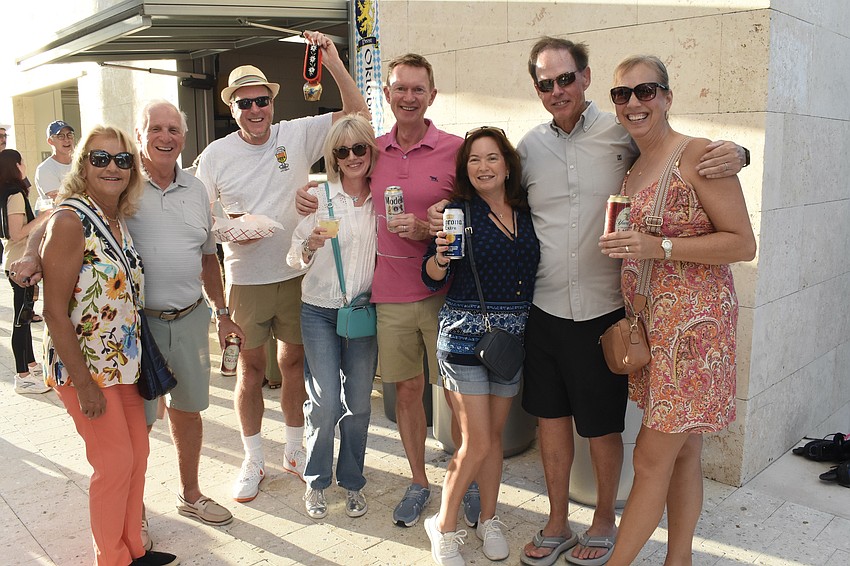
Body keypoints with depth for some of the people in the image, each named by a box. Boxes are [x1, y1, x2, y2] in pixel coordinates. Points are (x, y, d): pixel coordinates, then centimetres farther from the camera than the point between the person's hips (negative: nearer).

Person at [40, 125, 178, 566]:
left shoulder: (119, 220, 5)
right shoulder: (69, 221, -18)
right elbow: (55, 311, -19)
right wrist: (83, 385, -18)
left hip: (124, 363, 7)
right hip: (84, 367, -7)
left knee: (138, 454, 14)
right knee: (116, 462, 2)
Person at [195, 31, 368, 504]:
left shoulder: (299, 135, -2)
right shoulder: (215, 155, 0)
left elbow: (358, 116, -6)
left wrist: (335, 64, -15)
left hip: (297, 275, 1)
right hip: (246, 281, 0)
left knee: (296, 360, 13)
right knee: (251, 366, 10)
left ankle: (295, 449, 32)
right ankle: (254, 460, 27)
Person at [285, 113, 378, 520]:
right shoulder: (319, 196, -3)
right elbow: (294, 259, -5)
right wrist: (311, 245, -24)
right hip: (319, 311, -2)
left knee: (359, 402, 6)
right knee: (325, 401, -5)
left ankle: (352, 482, 25)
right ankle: (316, 482, 18)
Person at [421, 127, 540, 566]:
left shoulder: (525, 214, 7)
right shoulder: (458, 210, -6)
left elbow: (533, 271, 13)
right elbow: (432, 278, -8)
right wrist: (441, 256, -28)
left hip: (512, 337, 4)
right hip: (465, 335, -4)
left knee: (494, 435, 13)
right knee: (476, 440, -2)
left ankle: (488, 519, 32)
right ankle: (444, 525, 20)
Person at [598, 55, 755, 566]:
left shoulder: (698, 155, -11)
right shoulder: (631, 172, 13)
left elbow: (743, 243, -13)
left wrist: (659, 247, -21)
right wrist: (626, 322, 12)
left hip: (694, 321, -7)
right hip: (649, 324, 7)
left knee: (652, 456, -2)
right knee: (682, 452, 16)